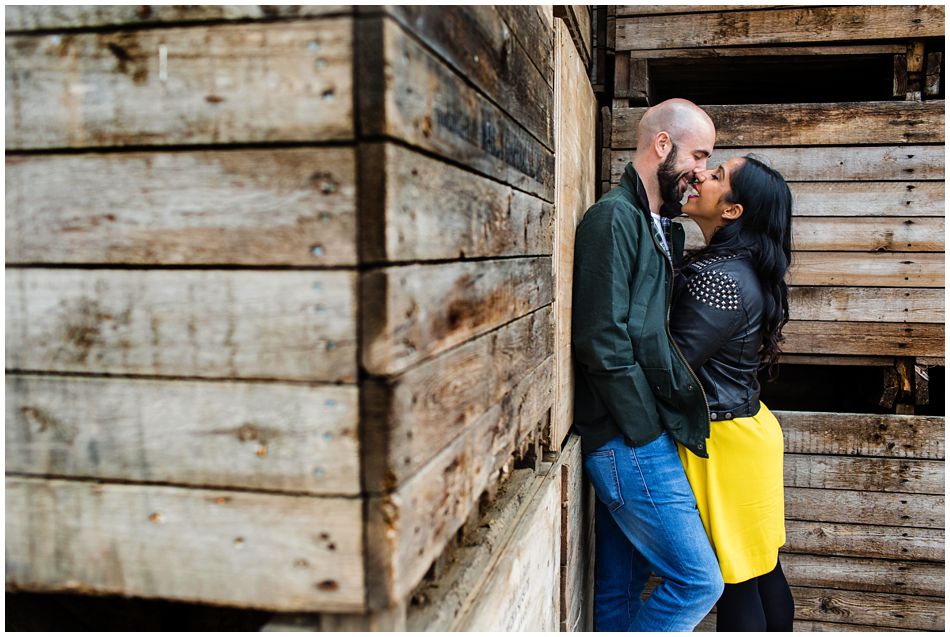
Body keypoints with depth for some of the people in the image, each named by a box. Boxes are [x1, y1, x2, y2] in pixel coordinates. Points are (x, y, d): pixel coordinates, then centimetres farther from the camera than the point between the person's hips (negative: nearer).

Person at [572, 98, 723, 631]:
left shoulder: (656, 226, 18)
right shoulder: (614, 218, -12)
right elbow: (601, 339, -20)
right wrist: (647, 433, -14)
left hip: (633, 441, 9)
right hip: (630, 444, -9)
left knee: (620, 588, 16)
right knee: (699, 581, -3)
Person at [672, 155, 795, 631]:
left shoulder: (719, 278, -23)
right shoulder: (743, 268, 7)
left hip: (723, 439, -9)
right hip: (747, 423, 9)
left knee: (735, 579, 5)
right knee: (762, 567, 20)